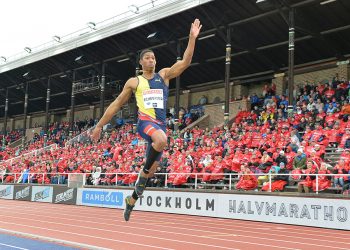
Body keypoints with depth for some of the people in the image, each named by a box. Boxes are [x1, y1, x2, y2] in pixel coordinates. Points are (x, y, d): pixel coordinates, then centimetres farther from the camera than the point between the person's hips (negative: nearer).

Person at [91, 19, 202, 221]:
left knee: (152, 168, 6)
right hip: (145, 121, -4)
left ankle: (132, 200, 26)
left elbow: (185, 62, 0)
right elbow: (117, 104, 12)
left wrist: (192, 38, -12)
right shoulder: (134, 82, 8)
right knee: (161, 139, -40)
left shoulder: (164, 75, 13)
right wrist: (100, 125, 12)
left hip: (161, 124, 4)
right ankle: (144, 172, -19)